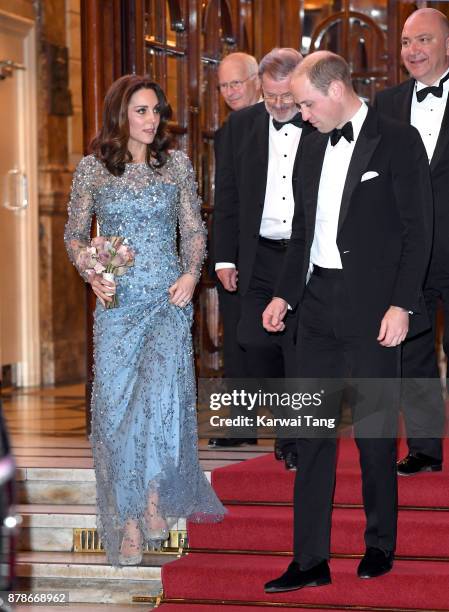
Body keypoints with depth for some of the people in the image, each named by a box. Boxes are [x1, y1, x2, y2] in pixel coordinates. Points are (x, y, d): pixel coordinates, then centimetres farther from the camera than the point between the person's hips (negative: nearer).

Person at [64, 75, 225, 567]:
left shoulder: (176, 163, 5)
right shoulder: (92, 168, 3)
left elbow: (194, 229, 9)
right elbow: (74, 234, 8)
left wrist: (191, 273, -8)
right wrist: (92, 276, -8)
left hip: (169, 297, 0)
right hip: (116, 301, 0)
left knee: (163, 394, -17)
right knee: (117, 404, -2)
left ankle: (155, 498, 3)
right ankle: (128, 521, 7)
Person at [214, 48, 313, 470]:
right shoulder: (241, 125, 7)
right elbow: (226, 196, 10)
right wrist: (225, 256, 6)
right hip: (260, 257, 3)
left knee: (302, 352, -4)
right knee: (257, 348, 0)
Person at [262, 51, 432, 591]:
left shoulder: (398, 141, -6)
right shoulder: (314, 145, 12)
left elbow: (416, 230, -9)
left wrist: (401, 305, -16)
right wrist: (285, 294, 11)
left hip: (372, 308, -6)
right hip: (319, 304, 6)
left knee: (374, 433, 4)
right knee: (313, 433, 4)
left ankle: (379, 545, 21)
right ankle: (310, 560, 7)